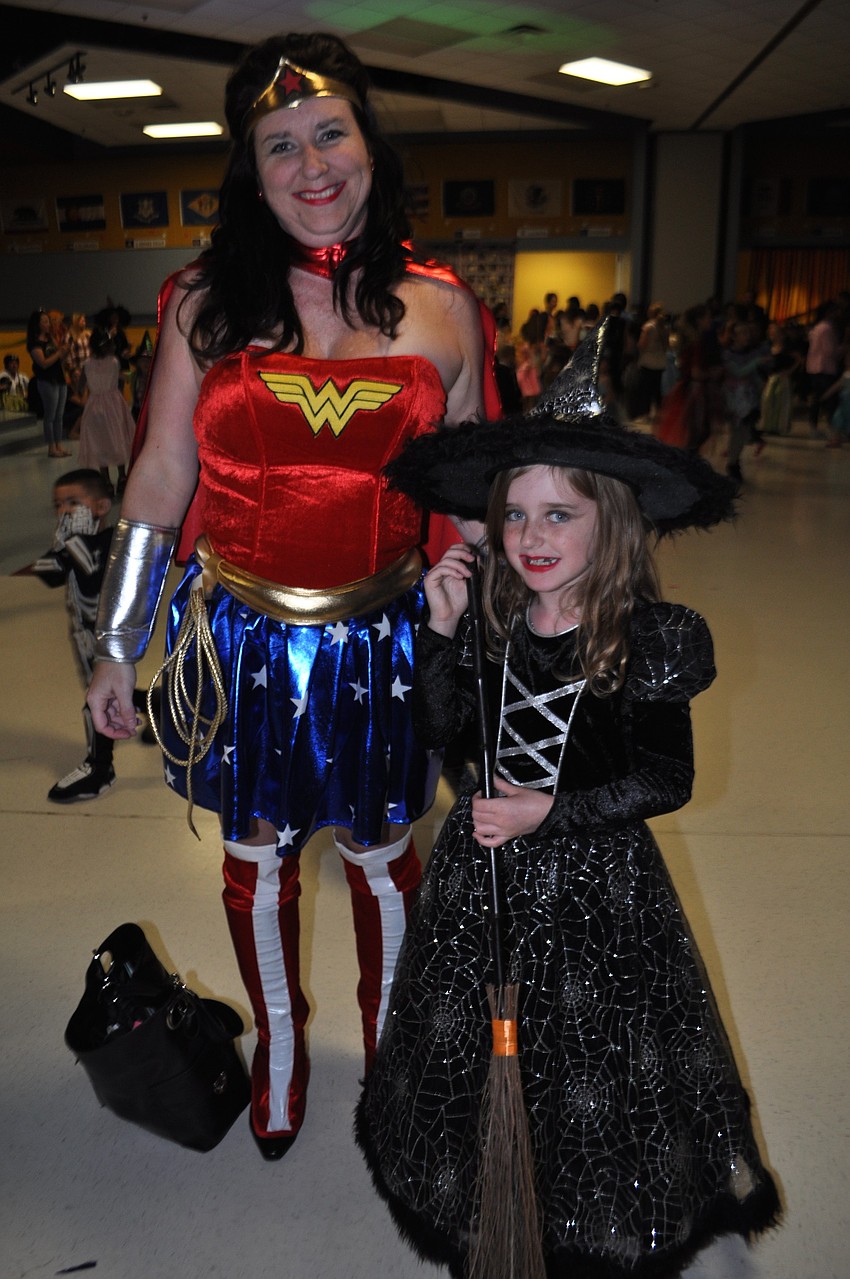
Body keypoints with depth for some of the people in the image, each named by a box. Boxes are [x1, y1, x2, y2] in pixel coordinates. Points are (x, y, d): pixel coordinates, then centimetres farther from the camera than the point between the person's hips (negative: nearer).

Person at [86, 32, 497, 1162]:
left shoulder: (441, 309, -1)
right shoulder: (206, 304, -1)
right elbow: (159, 482, 2)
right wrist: (117, 646, 4)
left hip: (384, 643, 0)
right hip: (242, 641, 1)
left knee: (381, 852, 17)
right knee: (257, 853, 18)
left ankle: (388, 1037, 49)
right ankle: (278, 1045, 47)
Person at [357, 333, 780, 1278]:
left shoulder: (650, 640, -16)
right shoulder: (489, 623, -7)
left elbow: (667, 780, -12)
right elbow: (436, 730, -3)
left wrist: (551, 810, -19)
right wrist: (440, 632, -15)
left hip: (593, 878, -3)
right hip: (483, 868, 4)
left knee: (590, 1051, 14)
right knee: (473, 1040, 19)